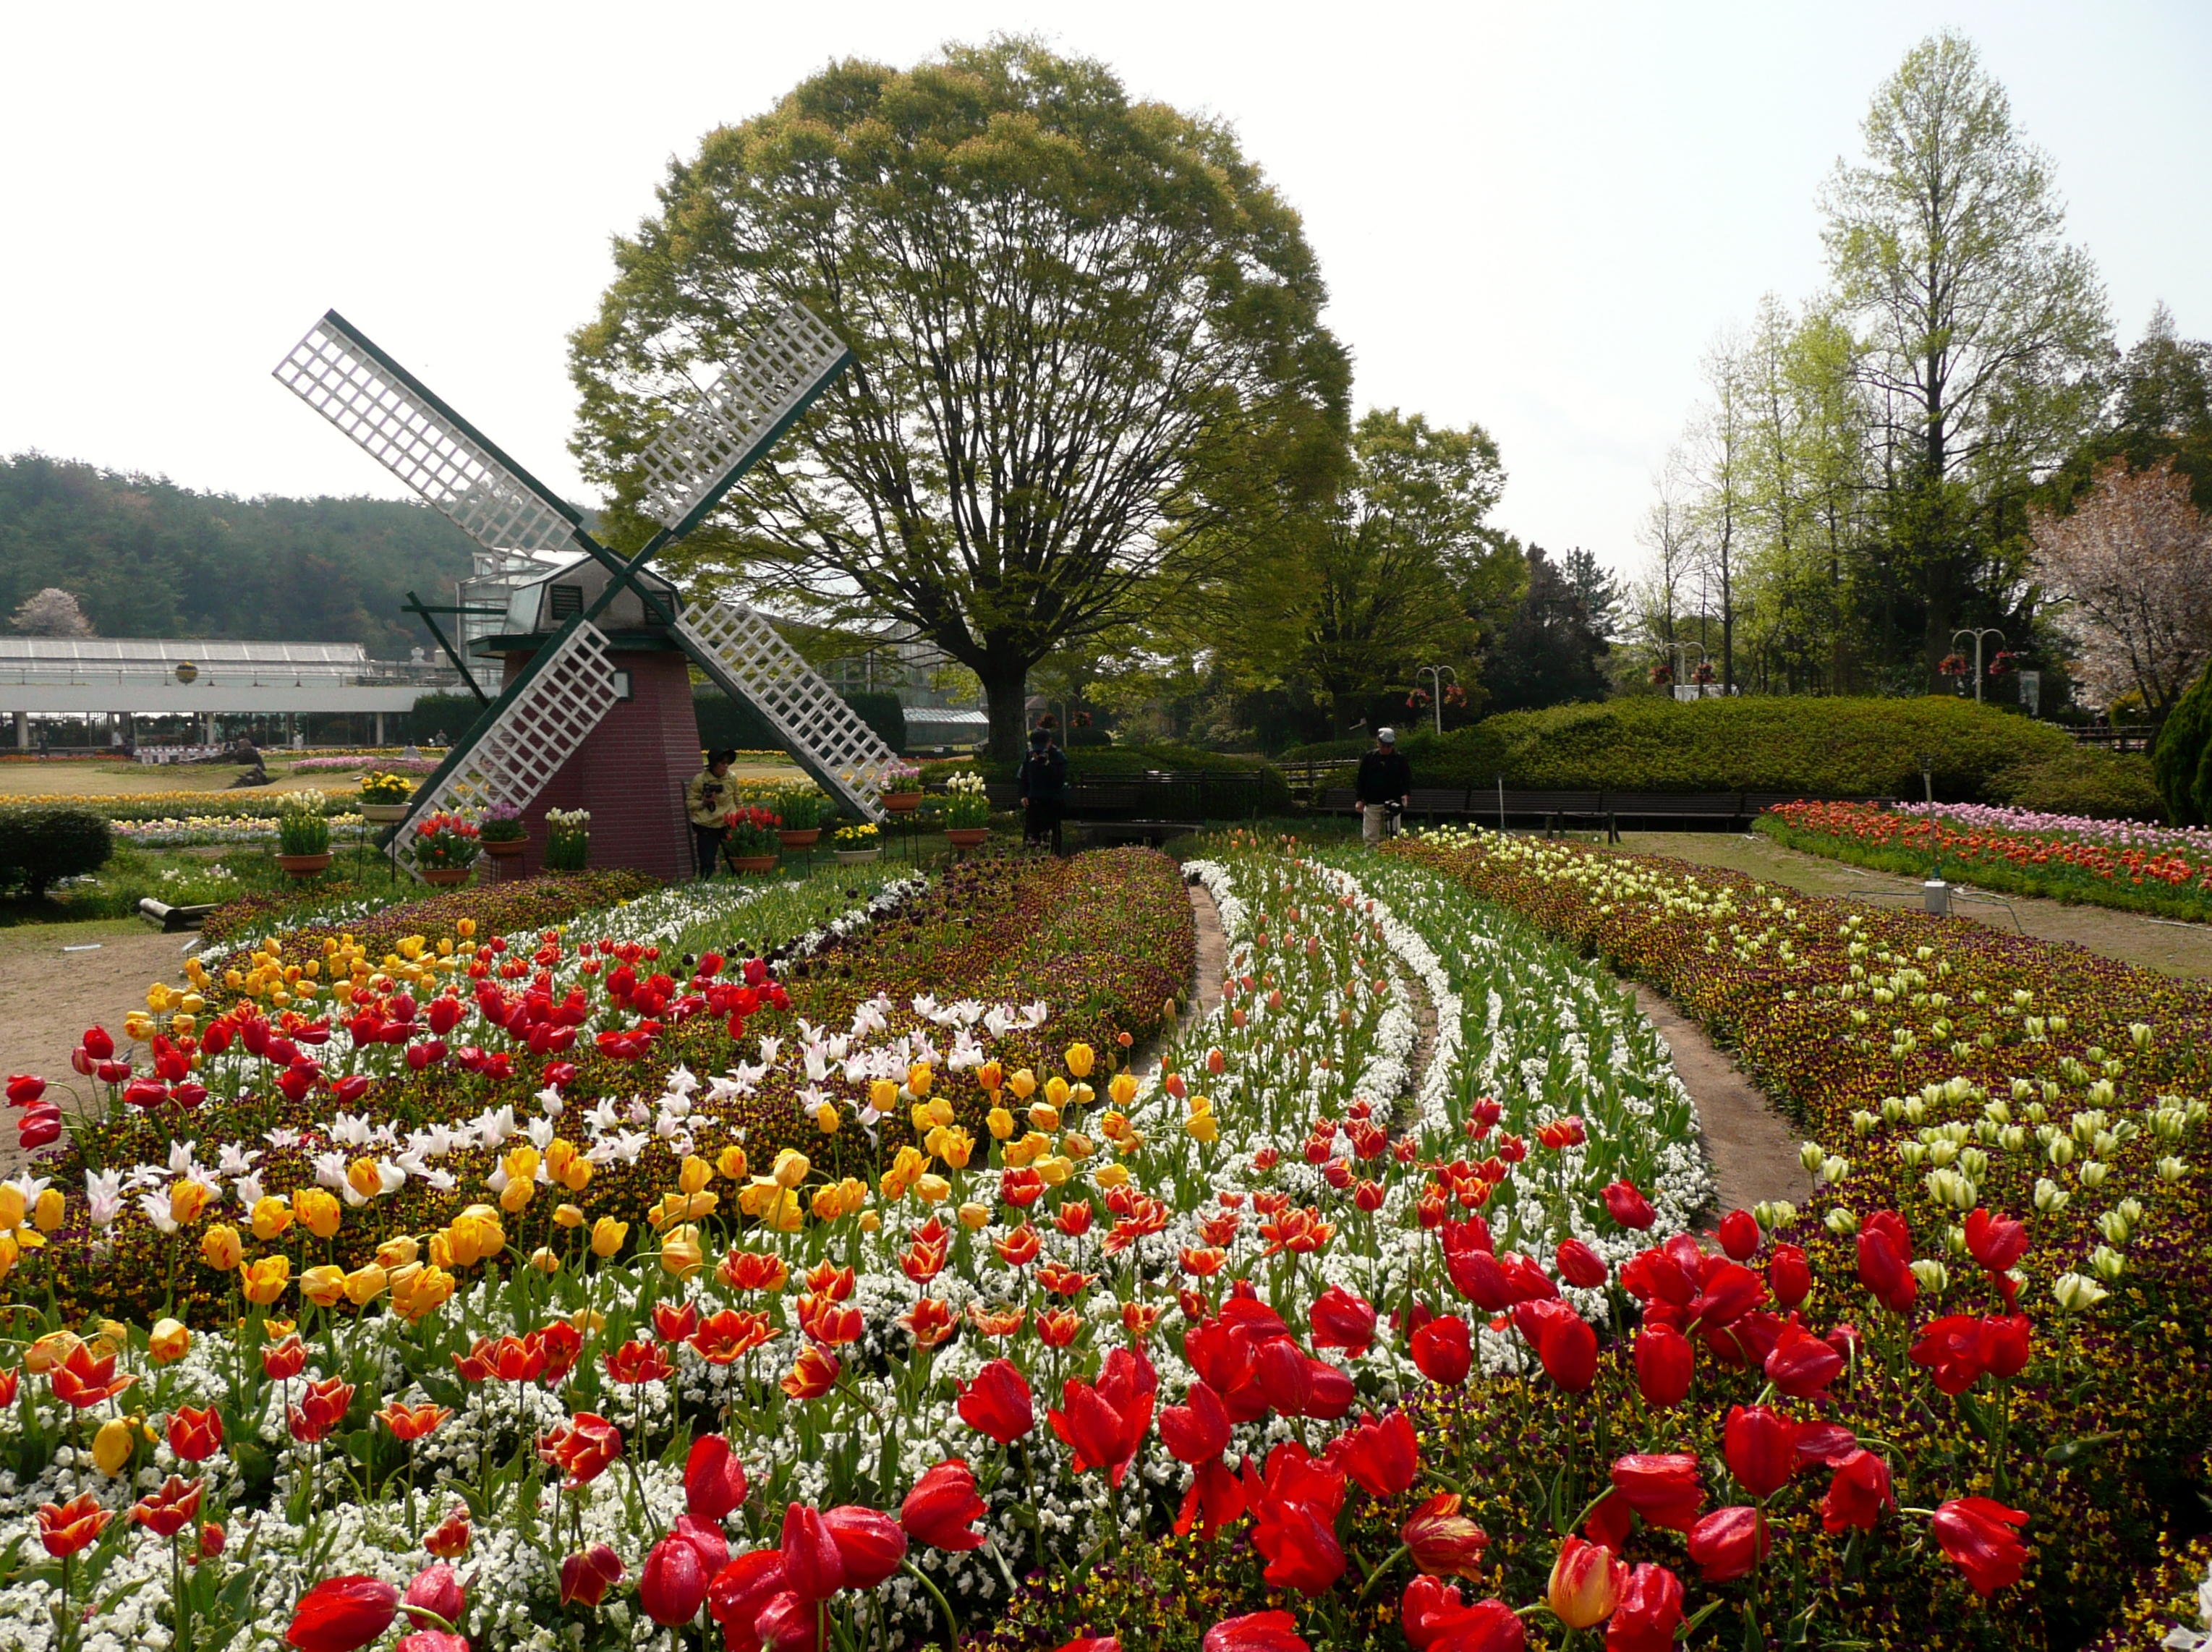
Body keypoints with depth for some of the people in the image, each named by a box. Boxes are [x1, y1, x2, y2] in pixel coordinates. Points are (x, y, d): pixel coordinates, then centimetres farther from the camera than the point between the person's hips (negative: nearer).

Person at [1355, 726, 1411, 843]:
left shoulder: (1399, 758, 3)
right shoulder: (1369, 758, 7)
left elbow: (1407, 779, 4)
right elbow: (1361, 779, 11)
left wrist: (1406, 794, -13)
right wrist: (1360, 799, 6)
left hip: (1392, 804, -1)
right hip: (1372, 804, 1)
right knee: (1370, 837, 0)